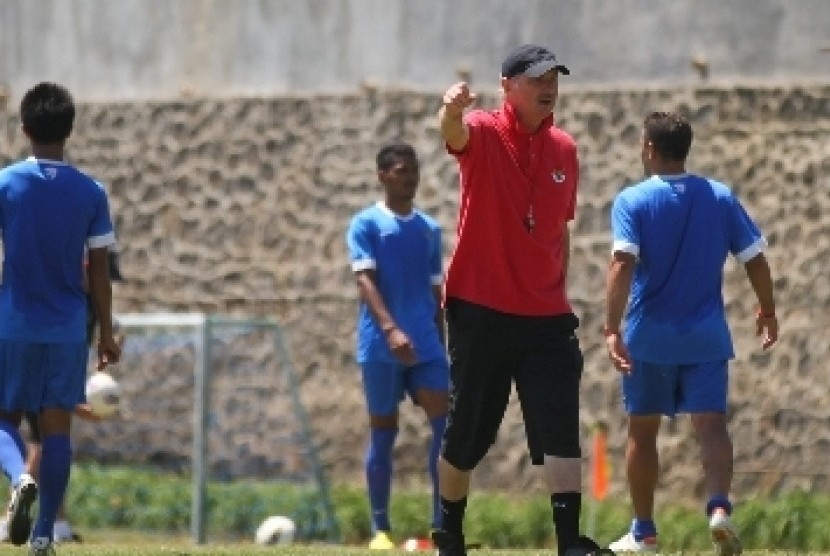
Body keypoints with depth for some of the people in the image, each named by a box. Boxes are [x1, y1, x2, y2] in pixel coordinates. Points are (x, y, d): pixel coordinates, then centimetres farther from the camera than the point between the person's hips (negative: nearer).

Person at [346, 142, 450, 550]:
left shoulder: (430, 229, 15)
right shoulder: (366, 224, -1)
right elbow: (364, 280, -13)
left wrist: (442, 346, 16)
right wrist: (390, 329, -27)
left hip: (426, 346, 4)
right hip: (381, 347, -4)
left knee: (445, 424, -9)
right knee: (383, 432, 1)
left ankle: (442, 524, -8)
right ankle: (380, 529, 9)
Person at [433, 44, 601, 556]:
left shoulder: (564, 149, 8)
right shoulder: (484, 134, -7)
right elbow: (455, 132, -32)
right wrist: (452, 111, -56)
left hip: (546, 317, 3)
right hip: (481, 314, -3)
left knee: (562, 430, -11)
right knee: (467, 437, 7)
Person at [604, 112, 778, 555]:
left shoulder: (632, 202, -6)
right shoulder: (720, 198, 3)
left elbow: (623, 262, -19)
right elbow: (755, 259, 4)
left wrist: (612, 328, -25)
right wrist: (767, 310, 19)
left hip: (649, 337, -1)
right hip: (706, 336, 1)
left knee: (642, 429, 13)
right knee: (711, 424, -6)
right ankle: (719, 506, -32)